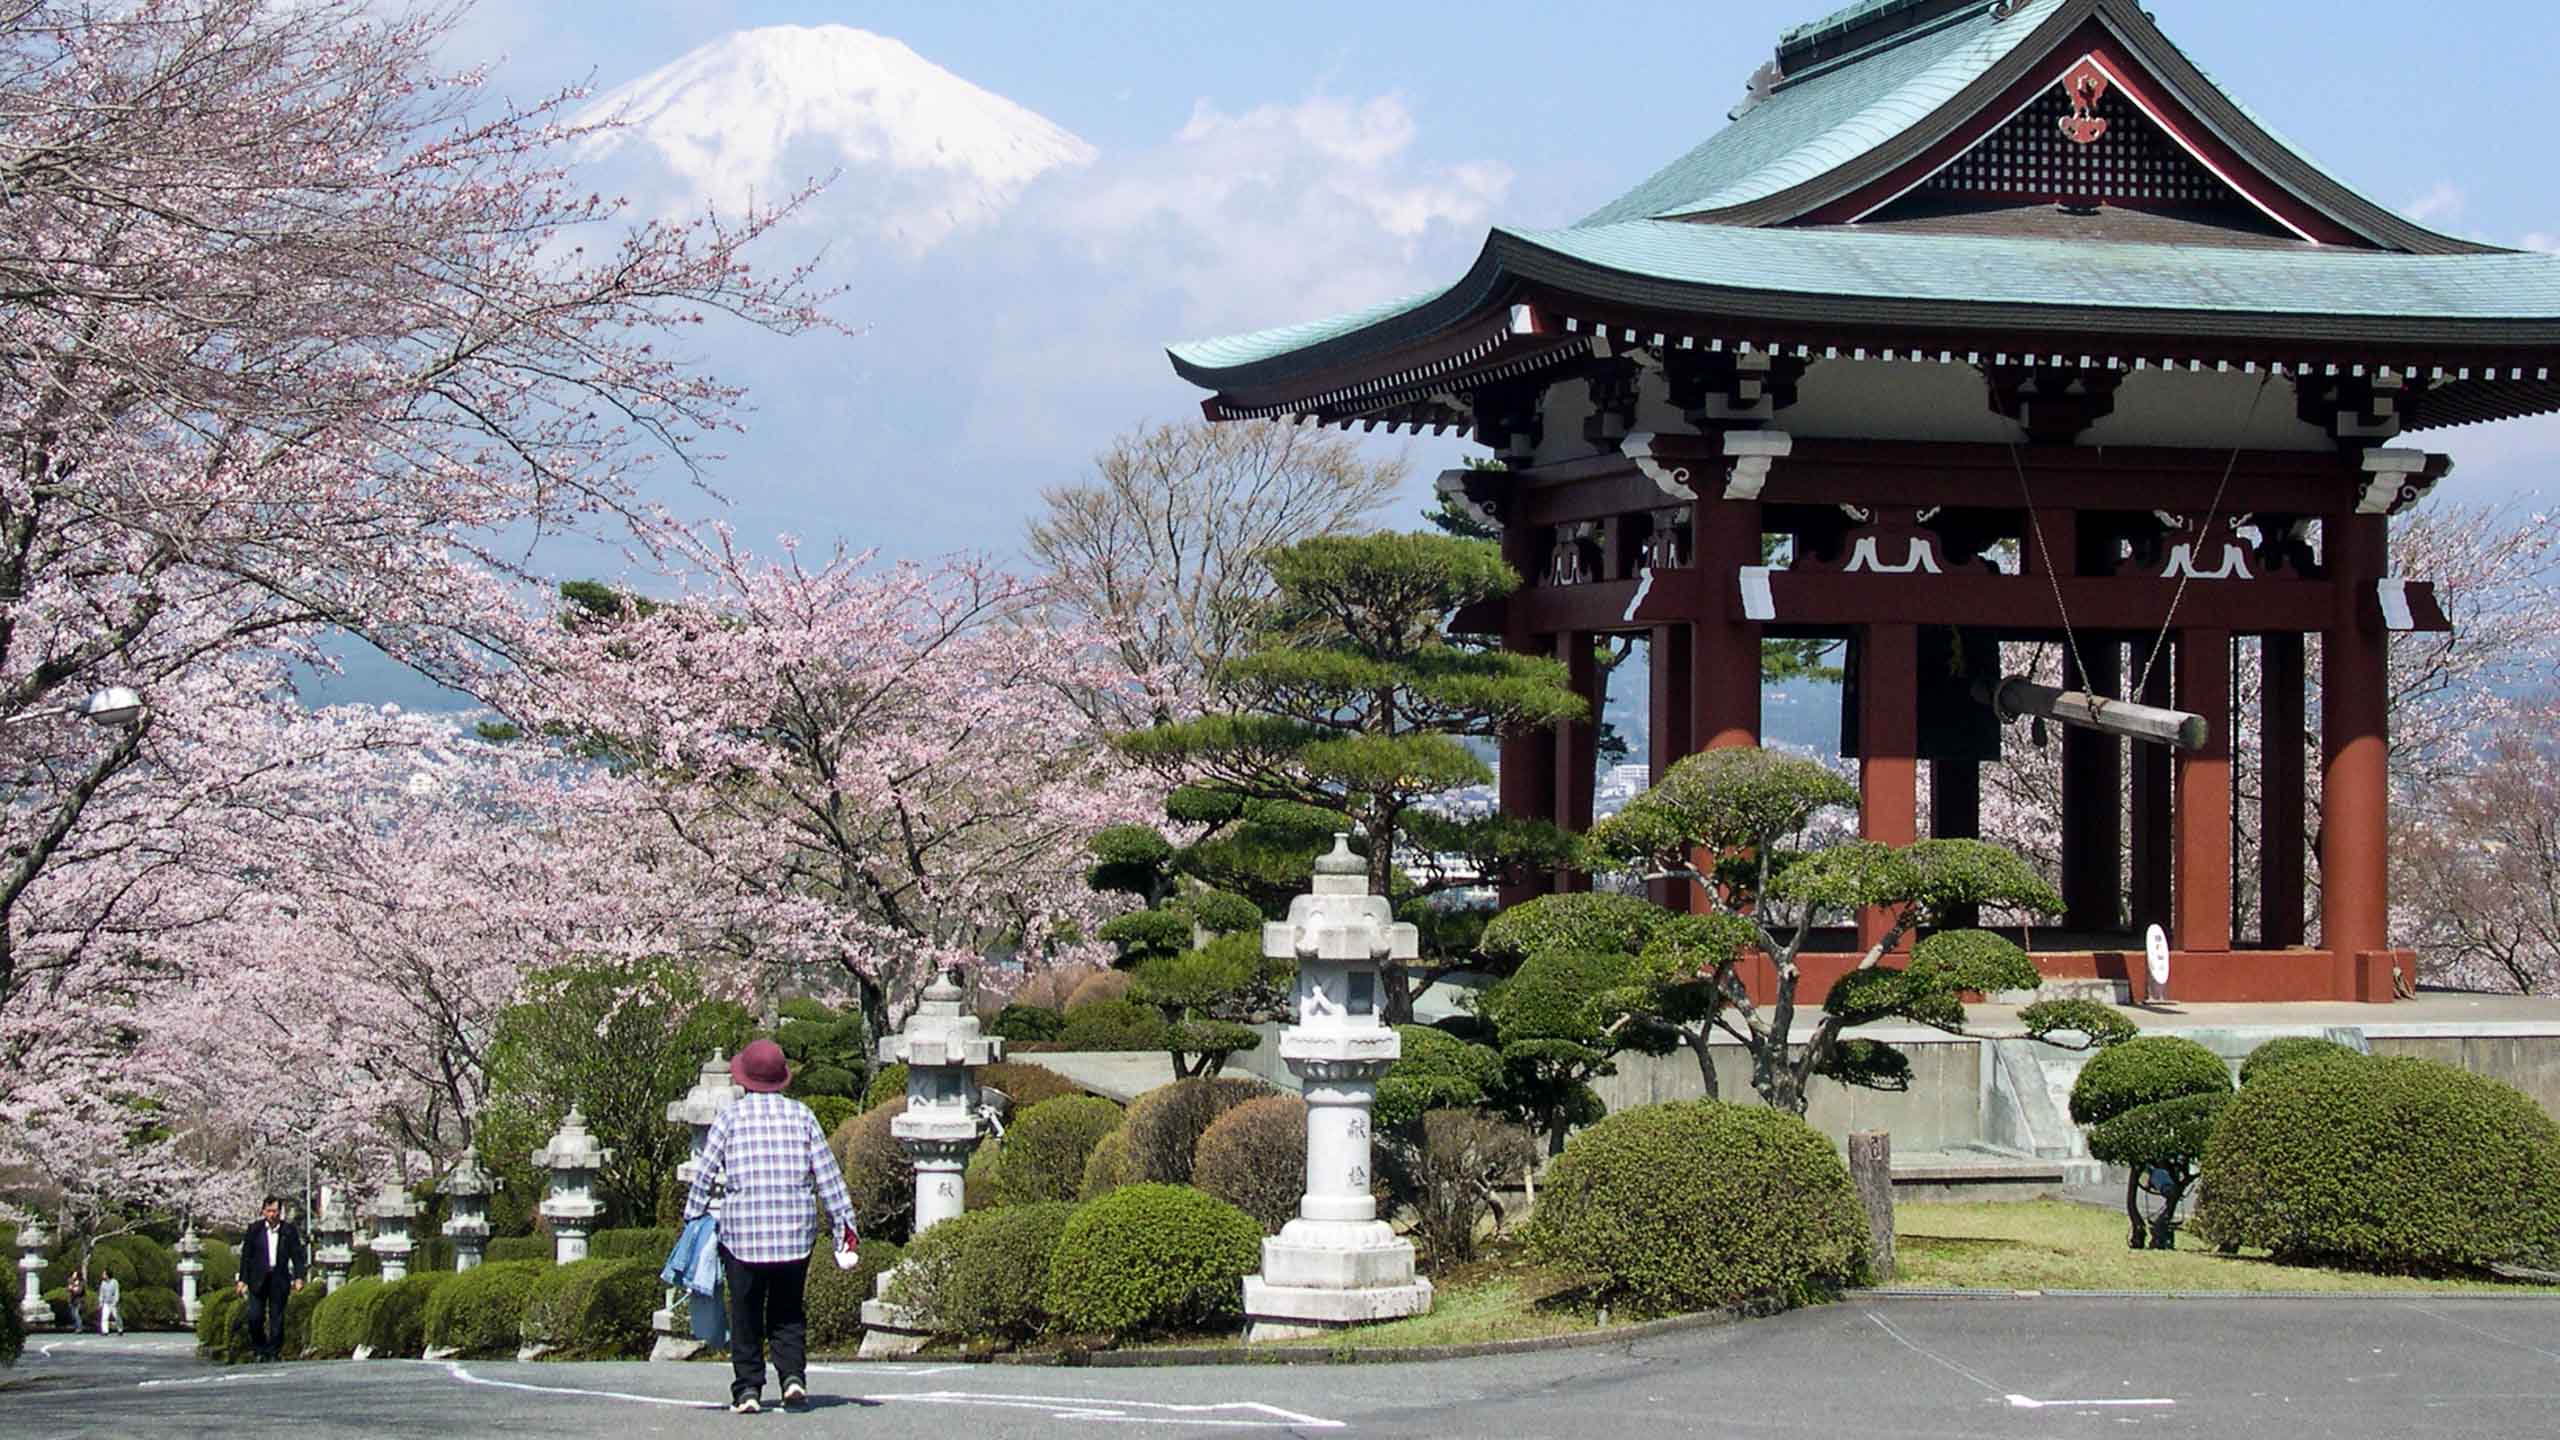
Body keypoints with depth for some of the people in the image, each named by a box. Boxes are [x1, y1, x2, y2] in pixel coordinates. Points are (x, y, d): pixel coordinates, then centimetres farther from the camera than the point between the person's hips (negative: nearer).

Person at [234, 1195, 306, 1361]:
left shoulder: (289, 1230, 3)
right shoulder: (254, 1229, 4)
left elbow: (297, 1254, 3)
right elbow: (246, 1255, 6)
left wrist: (298, 1277, -7)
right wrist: (242, 1279, 1)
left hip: (279, 1279, 0)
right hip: (258, 1278, 0)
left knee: (277, 1317, 0)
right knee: (255, 1316, -6)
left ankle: (274, 1352, 6)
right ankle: (258, 1348, 11)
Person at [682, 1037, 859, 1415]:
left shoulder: (730, 1118, 0)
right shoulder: (801, 1115, 6)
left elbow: (704, 1175, -1)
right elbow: (827, 1173, 5)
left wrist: (693, 1220, 8)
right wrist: (844, 1221, 8)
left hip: (743, 1231, -2)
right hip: (795, 1230, 2)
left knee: (746, 1315, 6)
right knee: (789, 1312, 12)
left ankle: (747, 1388, 1)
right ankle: (793, 1375, -5)